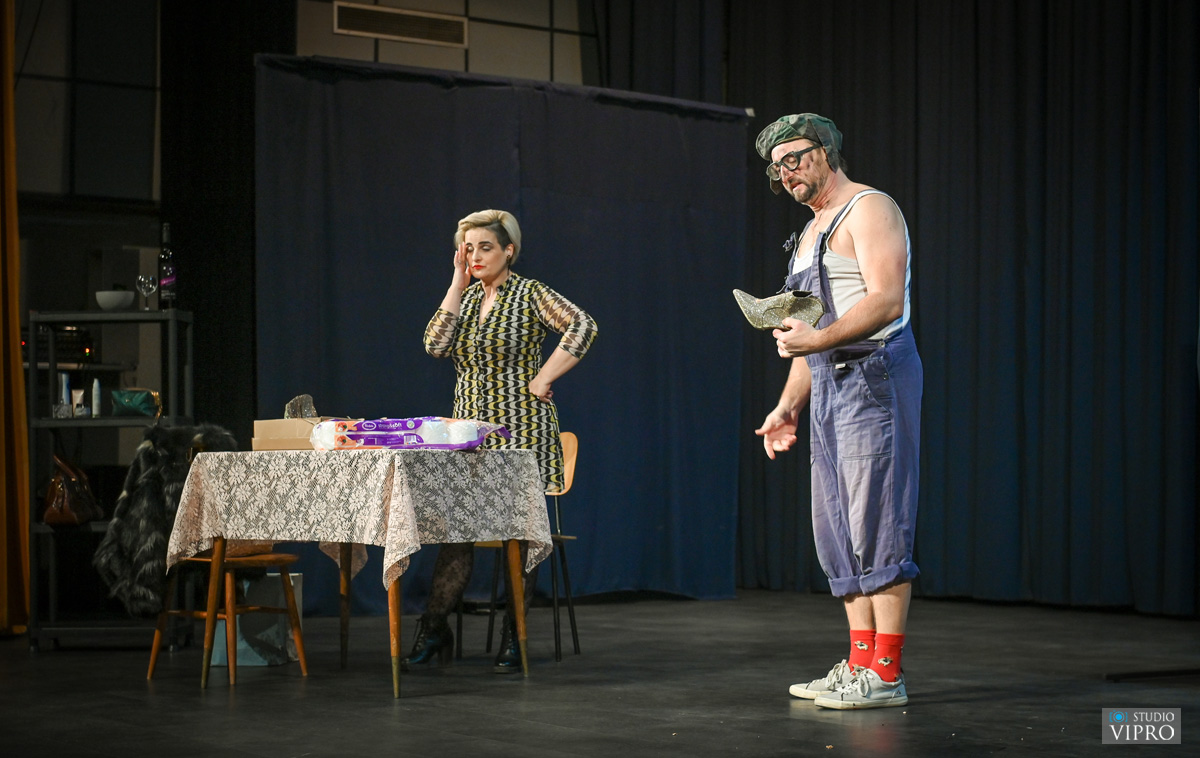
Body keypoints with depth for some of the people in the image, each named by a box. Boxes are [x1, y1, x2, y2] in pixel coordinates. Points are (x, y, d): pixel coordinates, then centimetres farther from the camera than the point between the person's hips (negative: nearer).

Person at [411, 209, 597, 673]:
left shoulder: (530, 295, -4)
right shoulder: (466, 298, 13)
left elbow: (582, 327, -18)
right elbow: (436, 345, -3)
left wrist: (543, 379, -17)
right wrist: (458, 284, -2)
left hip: (520, 429, -5)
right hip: (470, 429, 5)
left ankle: (513, 639, 6)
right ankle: (433, 631, 9)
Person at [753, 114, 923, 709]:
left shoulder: (869, 209, -5)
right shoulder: (811, 233, 24)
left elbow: (886, 301, -18)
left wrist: (819, 338, -28)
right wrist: (787, 407, 20)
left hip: (874, 374, -10)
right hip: (828, 385, 10)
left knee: (877, 524, -11)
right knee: (837, 530, 7)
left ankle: (885, 676, -10)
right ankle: (860, 665, 12)